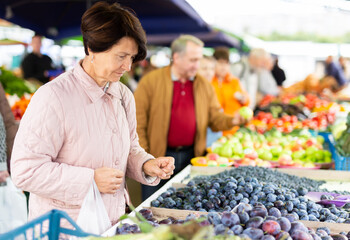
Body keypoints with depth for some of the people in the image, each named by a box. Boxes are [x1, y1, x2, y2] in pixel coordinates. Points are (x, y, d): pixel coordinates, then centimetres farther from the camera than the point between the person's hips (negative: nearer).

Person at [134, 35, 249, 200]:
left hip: (191, 156, 4)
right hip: (158, 158, -3)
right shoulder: (151, 81, -4)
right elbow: (137, 122, -5)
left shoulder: (204, 85, 9)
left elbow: (215, 118, 10)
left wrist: (232, 120, -11)